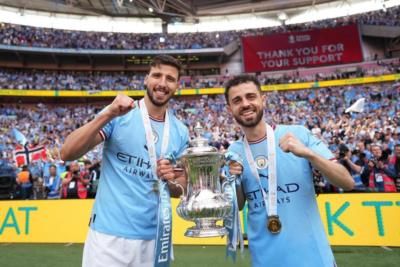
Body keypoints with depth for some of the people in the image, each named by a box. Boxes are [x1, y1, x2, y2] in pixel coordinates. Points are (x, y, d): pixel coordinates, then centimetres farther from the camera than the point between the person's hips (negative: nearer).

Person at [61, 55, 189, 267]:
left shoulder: (181, 132, 3)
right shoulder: (118, 114, -7)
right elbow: (67, 153, -13)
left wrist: (172, 180, -12)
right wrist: (107, 115, -24)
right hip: (109, 234, -3)